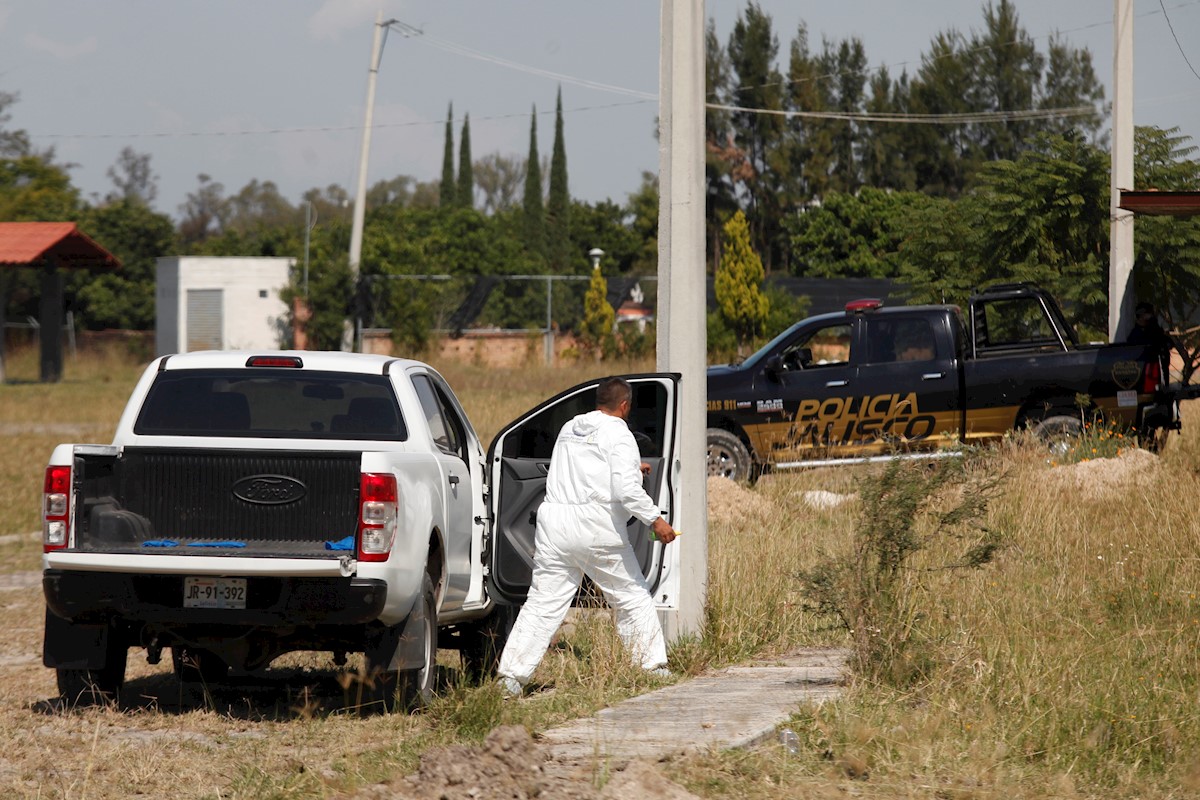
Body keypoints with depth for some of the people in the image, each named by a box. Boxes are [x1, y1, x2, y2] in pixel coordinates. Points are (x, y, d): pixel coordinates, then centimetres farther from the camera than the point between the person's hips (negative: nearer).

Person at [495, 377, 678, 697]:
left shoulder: (570, 428, 19)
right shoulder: (618, 435, -2)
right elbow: (626, 490, -14)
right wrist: (655, 519, -8)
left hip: (554, 525, 5)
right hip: (596, 527, -5)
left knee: (541, 605, 2)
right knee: (633, 597, 11)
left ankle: (511, 674, -8)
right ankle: (654, 666, 15)